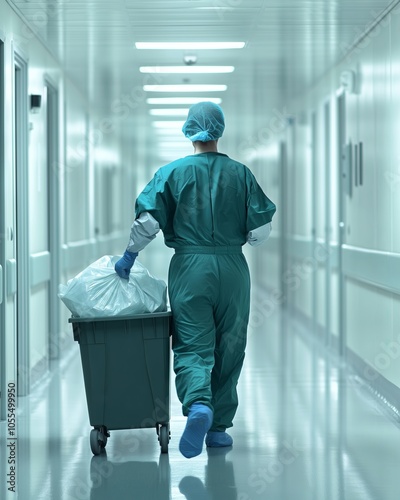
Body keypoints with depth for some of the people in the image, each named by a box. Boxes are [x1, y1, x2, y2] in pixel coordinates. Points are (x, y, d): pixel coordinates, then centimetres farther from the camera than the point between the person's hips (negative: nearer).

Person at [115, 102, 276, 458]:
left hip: (190, 268, -1)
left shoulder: (173, 172, 0)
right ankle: (219, 426, 17)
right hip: (232, 268, 1)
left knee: (192, 346, 0)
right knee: (229, 348, 11)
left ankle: (198, 404, -28)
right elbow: (260, 231, 0)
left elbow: (148, 221, -9)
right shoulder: (241, 174, 3)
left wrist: (130, 256, 4)